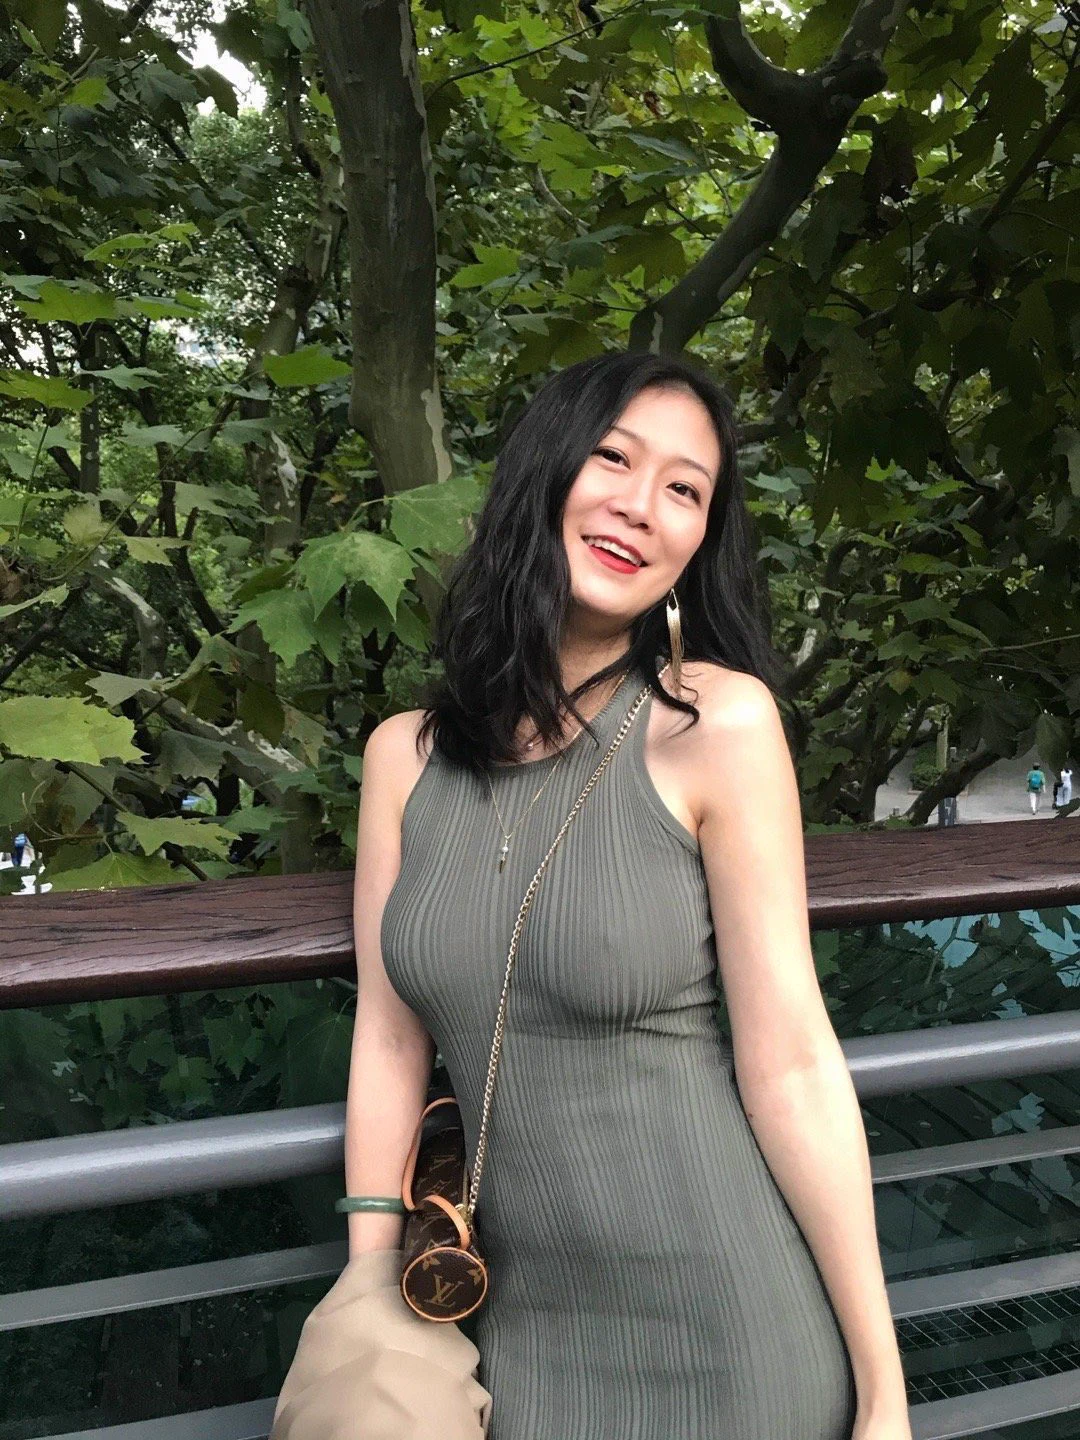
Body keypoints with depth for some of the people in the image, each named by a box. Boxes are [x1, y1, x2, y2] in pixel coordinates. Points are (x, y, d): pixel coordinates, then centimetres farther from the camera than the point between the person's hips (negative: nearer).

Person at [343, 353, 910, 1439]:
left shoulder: (718, 721, -15)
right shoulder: (404, 754, -3)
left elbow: (791, 1066, -14)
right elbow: (389, 1044, 1)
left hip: (718, 1329, -3)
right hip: (524, 1317, 3)